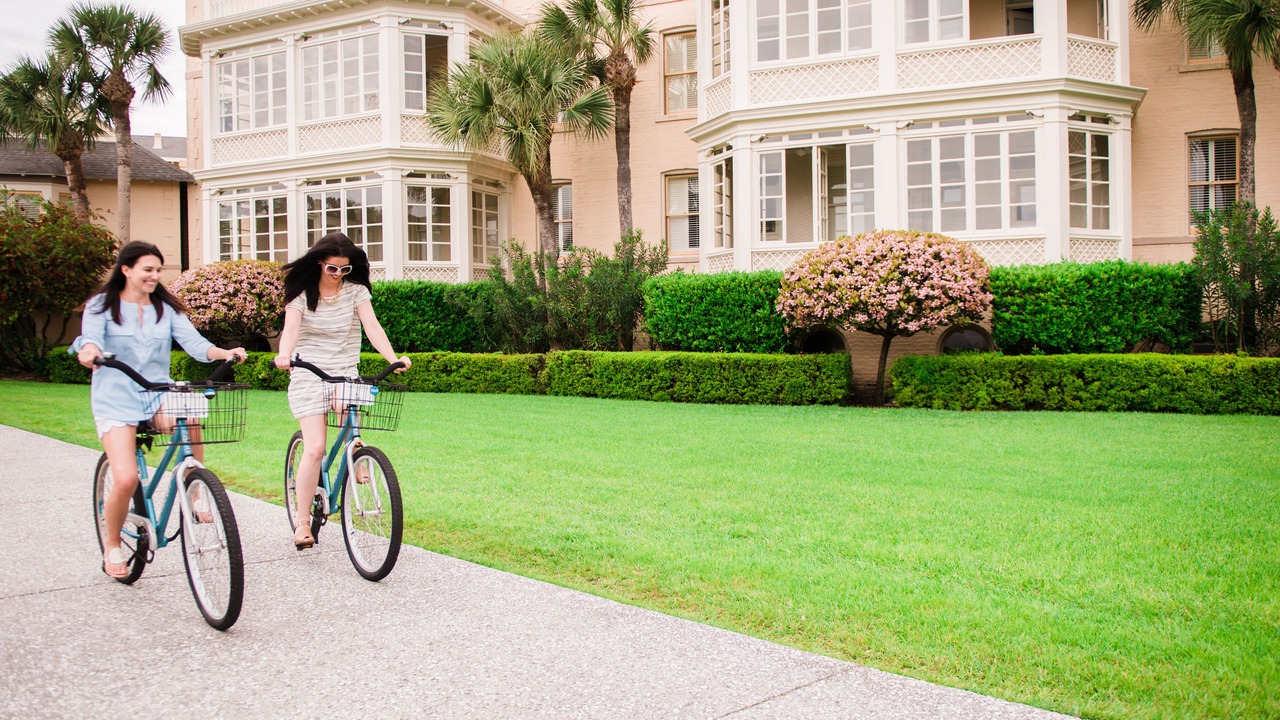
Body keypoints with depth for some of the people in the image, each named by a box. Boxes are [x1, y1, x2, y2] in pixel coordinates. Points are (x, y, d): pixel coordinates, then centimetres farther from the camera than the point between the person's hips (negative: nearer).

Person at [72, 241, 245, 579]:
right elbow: (91, 337, -14)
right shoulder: (102, 305, 4)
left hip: (158, 394, 2)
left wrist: (224, 353, -22)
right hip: (116, 399, -2)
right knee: (126, 480, -17)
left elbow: (193, 341, -2)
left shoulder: (166, 308, 11)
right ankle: (112, 544, 11)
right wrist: (89, 351, -39)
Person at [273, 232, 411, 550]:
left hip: (346, 373, 2)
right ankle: (302, 523, -2)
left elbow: (371, 325, -11)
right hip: (309, 376, -2)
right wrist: (284, 354, -40)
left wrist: (393, 358, -28)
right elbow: (290, 328, -18)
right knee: (314, 448, -11)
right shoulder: (302, 293, -3)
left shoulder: (356, 290, 1)